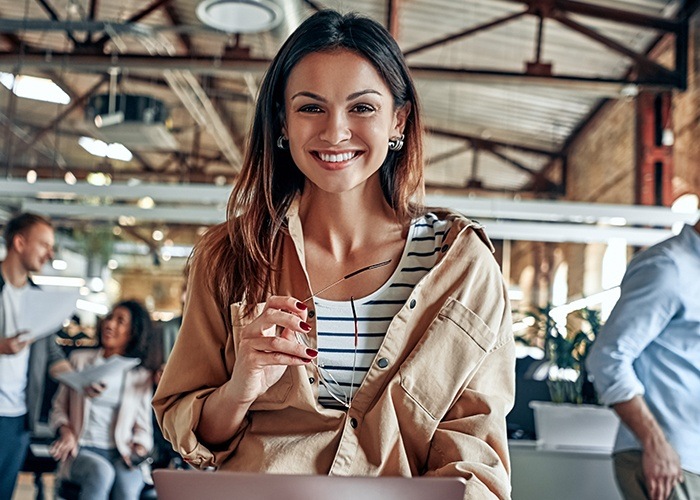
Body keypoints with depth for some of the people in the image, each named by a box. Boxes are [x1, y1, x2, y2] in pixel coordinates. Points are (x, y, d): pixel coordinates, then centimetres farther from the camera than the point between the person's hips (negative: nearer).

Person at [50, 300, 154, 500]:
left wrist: (139, 449, -9)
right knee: (102, 472, -36)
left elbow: (143, 427, 12)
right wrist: (66, 430, -3)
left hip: (122, 454, 0)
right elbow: (59, 407, 17)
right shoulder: (80, 359, 13)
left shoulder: (141, 376, 12)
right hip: (82, 451, 0)